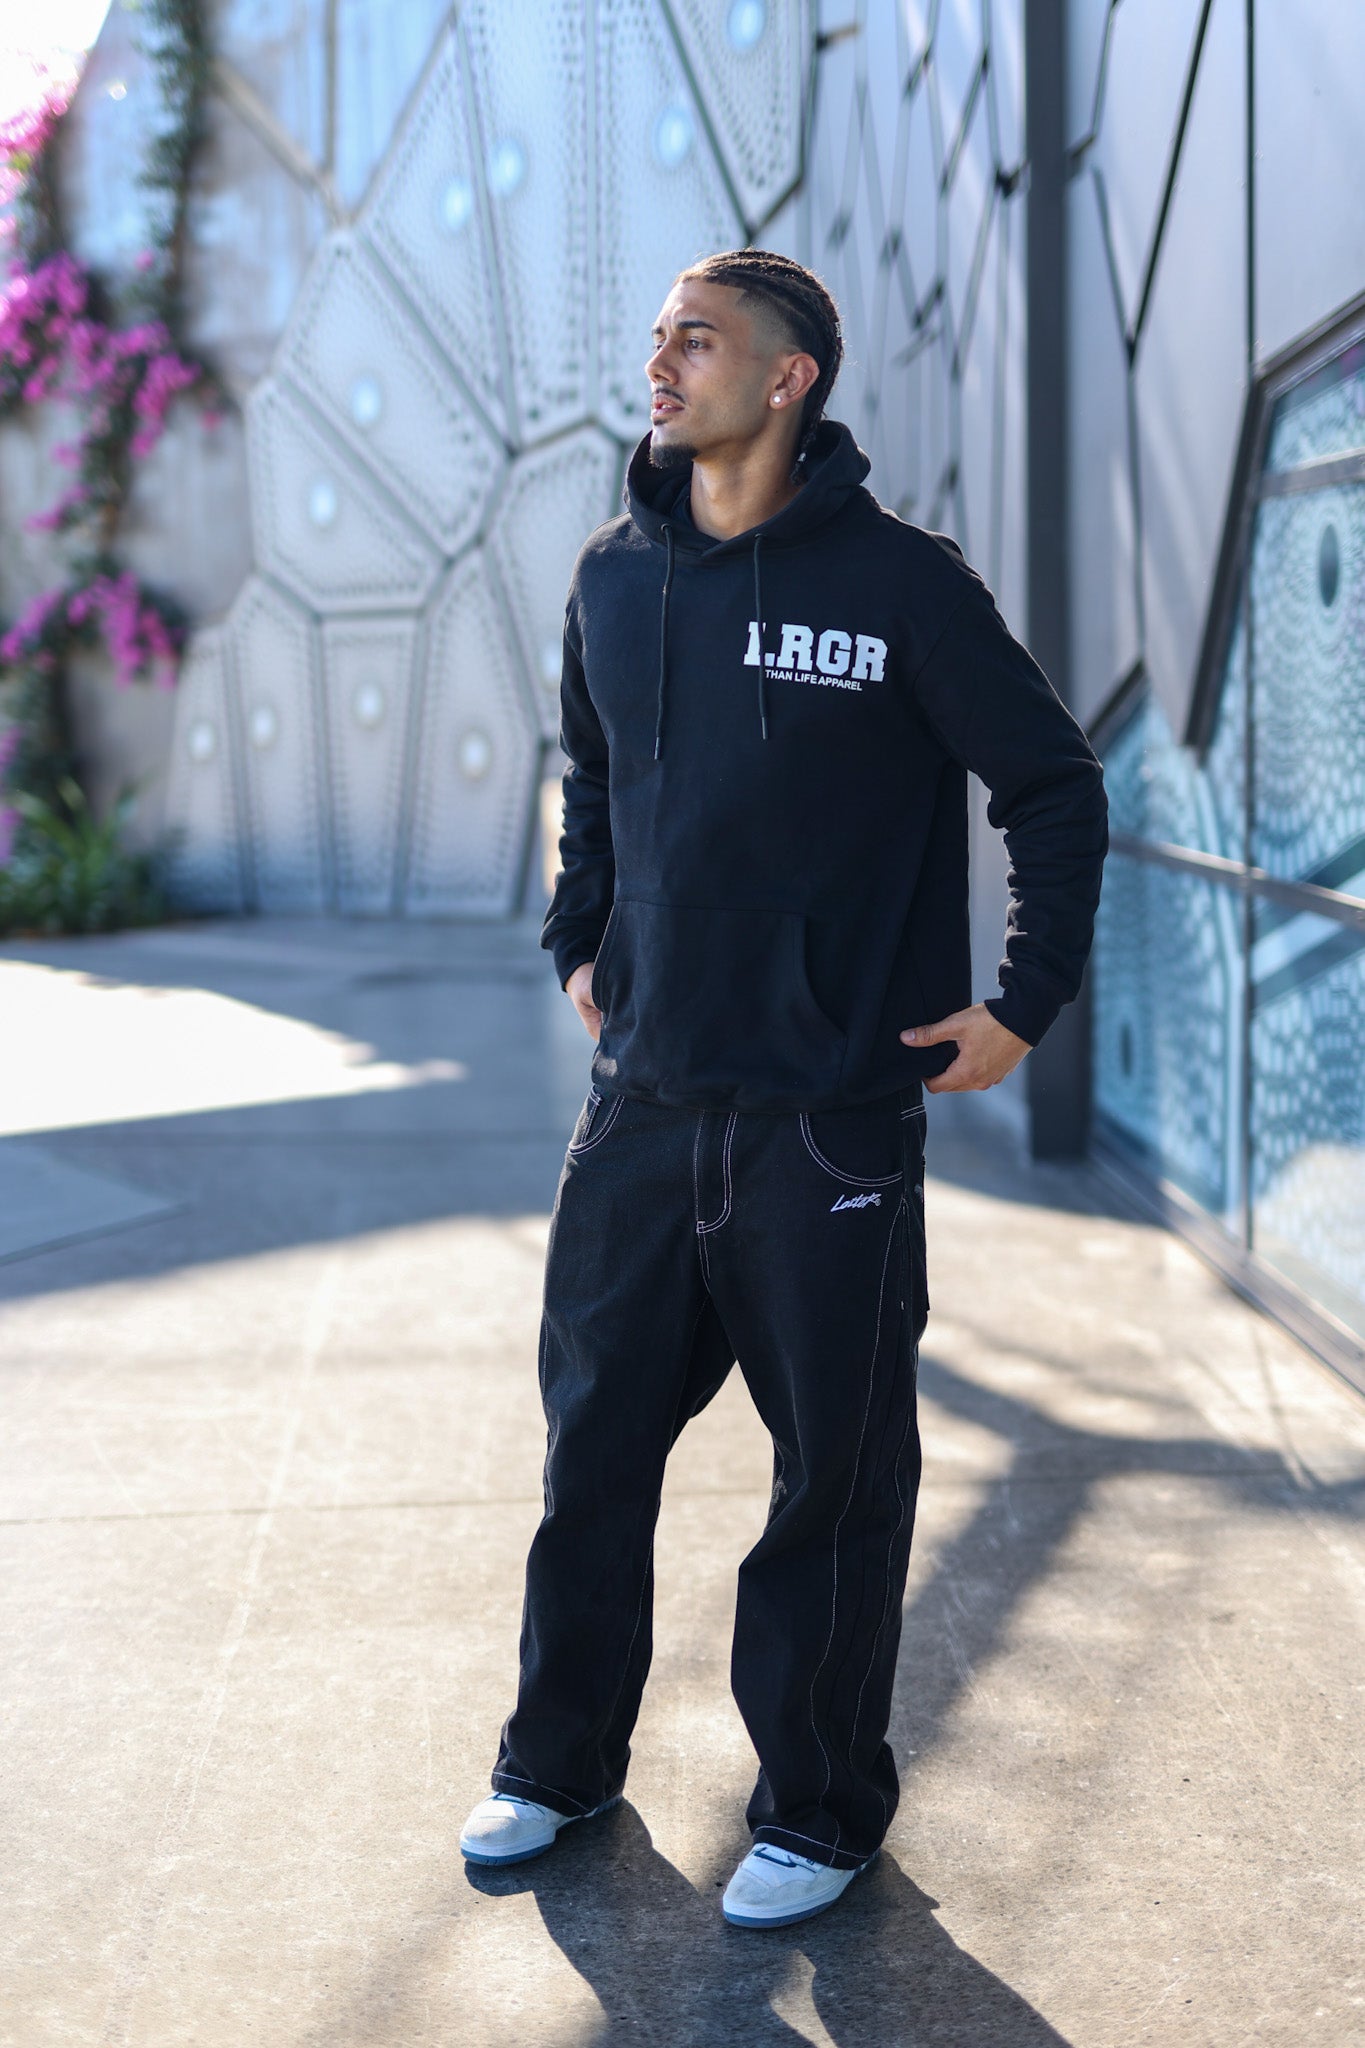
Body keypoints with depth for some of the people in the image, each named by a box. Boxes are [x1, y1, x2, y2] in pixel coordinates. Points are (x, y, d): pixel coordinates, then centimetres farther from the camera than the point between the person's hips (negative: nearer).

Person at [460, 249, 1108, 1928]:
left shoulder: (902, 582, -8)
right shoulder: (615, 577, 6)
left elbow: (1057, 789, -1)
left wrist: (1026, 1000, -4)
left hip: (833, 1122, -4)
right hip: (642, 1108, 5)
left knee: (836, 1476, 6)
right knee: (591, 1445, 12)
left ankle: (819, 1808, 22)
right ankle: (561, 1762, 31)